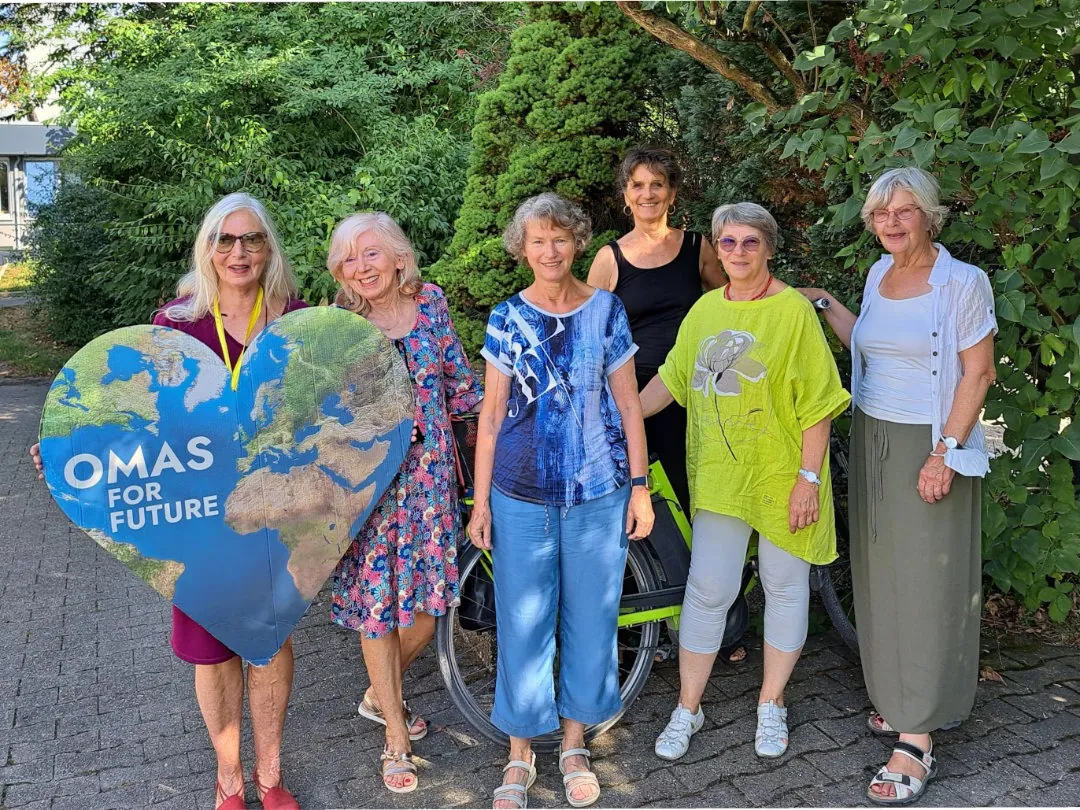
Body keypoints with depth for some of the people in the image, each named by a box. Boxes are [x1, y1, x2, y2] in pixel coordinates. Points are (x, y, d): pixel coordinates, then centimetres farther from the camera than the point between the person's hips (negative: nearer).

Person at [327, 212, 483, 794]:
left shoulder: (429, 301, 2)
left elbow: (459, 380, 12)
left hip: (429, 473, 3)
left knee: (426, 602, 6)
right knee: (376, 603, 3)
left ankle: (381, 695, 35)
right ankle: (396, 737, 22)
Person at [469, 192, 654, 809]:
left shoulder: (606, 311, 0)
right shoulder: (508, 318, 1)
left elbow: (628, 403, 3)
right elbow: (492, 412, 2)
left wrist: (640, 487, 0)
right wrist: (480, 500, 1)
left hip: (598, 493, 0)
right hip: (521, 495, 0)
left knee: (590, 618, 10)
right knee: (522, 622, 6)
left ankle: (575, 741, 30)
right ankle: (521, 753, 25)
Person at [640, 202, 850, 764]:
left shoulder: (794, 311, -8)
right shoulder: (705, 309, 7)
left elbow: (817, 405, -9)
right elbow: (670, 380, 15)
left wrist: (809, 476, -13)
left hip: (781, 474, -3)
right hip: (718, 474, 3)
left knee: (784, 585, 10)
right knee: (709, 588, 3)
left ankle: (770, 705, 29)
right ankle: (688, 708, 18)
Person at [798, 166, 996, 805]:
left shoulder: (962, 281, -10)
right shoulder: (879, 274, 10)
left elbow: (979, 373, -12)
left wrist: (945, 453, -18)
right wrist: (825, 303, 17)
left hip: (930, 446, -7)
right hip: (872, 439, 7)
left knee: (926, 584, -3)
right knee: (880, 576, 12)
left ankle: (917, 737, 4)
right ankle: (896, 697, 27)